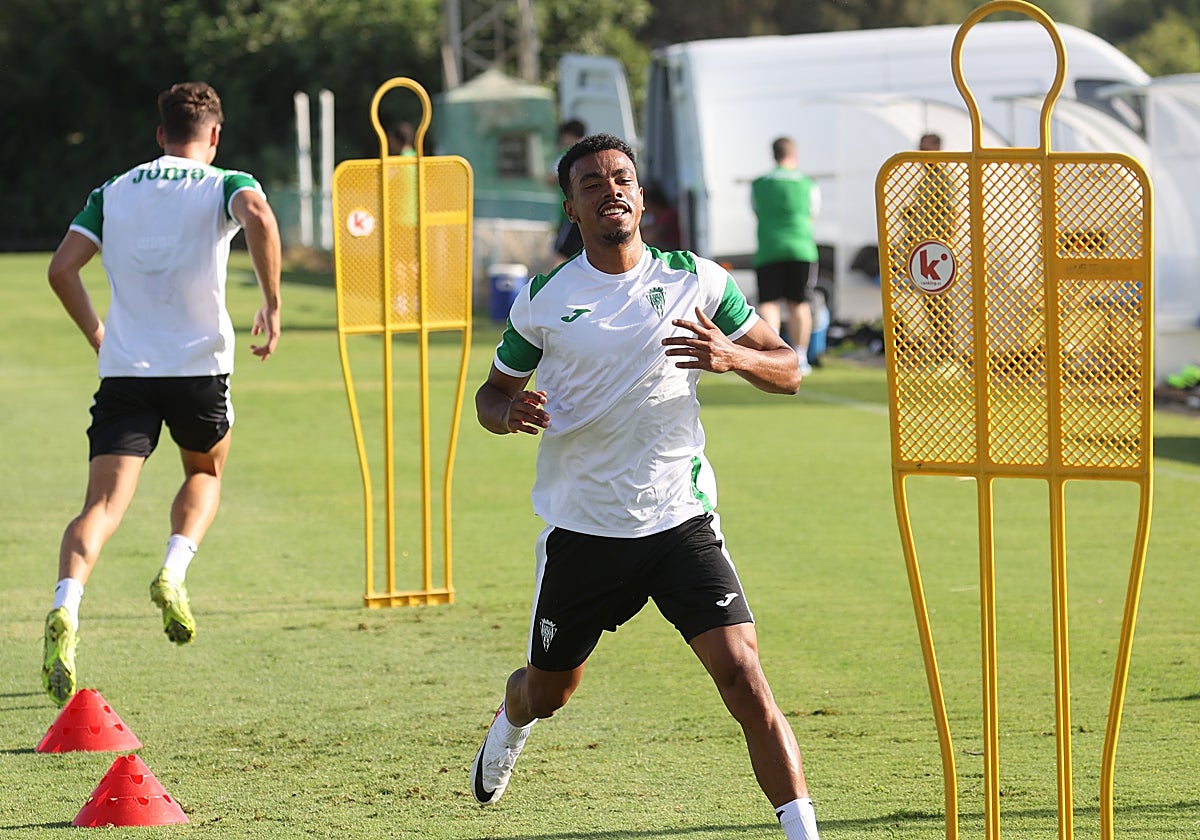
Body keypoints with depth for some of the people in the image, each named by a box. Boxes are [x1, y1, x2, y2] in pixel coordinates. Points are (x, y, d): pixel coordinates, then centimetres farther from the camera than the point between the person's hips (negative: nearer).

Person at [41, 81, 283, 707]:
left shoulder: (112, 193, 12)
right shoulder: (224, 185, 4)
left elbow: (62, 268, 2)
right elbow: (259, 216, -20)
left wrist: (96, 335, 17)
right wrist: (272, 305, -12)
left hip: (125, 372, 1)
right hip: (201, 367, -1)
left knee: (102, 506, -6)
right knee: (206, 471, 28)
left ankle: (65, 609, -32)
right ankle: (173, 572, 3)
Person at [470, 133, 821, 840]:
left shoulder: (697, 280, -2)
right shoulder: (543, 299, 0)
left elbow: (788, 370, 2)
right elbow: (493, 390, 13)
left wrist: (732, 356, -21)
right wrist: (509, 412, -12)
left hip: (680, 520, -1)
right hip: (581, 529, 1)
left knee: (743, 676, -18)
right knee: (549, 690, 18)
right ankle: (510, 725, 56)